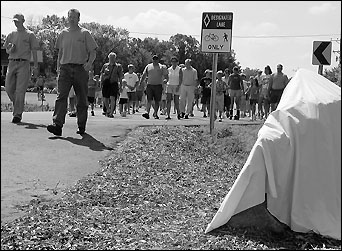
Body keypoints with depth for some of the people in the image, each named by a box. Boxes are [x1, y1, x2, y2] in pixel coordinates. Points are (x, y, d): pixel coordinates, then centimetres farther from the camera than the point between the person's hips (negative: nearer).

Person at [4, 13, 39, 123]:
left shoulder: (30, 35, 4)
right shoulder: (11, 35, 16)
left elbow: (34, 52, 3)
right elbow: (7, 50, 21)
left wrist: (35, 67, -3)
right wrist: (11, 50, -3)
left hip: (24, 63, -4)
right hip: (12, 62, 5)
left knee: (20, 90, -9)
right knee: (8, 88, 1)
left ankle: (18, 114, -4)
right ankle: (18, 106, 25)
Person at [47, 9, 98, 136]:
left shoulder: (85, 33, 4)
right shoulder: (63, 34, 15)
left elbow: (93, 52, 2)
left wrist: (89, 62, -16)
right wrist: (58, 67, 15)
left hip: (80, 68, -2)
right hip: (65, 68, 2)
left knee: (82, 99, 3)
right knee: (61, 96, -12)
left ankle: (81, 126, 14)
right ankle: (57, 125, -19)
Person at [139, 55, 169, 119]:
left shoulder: (162, 67, 6)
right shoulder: (148, 66, 12)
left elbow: (166, 76, 5)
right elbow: (144, 75, 13)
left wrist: (166, 80, -13)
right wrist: (140, 83, 6)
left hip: (158, 85, -1)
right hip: (149, 85, 1)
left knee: (157, 101, 2)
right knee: (149, 100, -9)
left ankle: (155, 114, 13)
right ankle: (147, 112, -17)